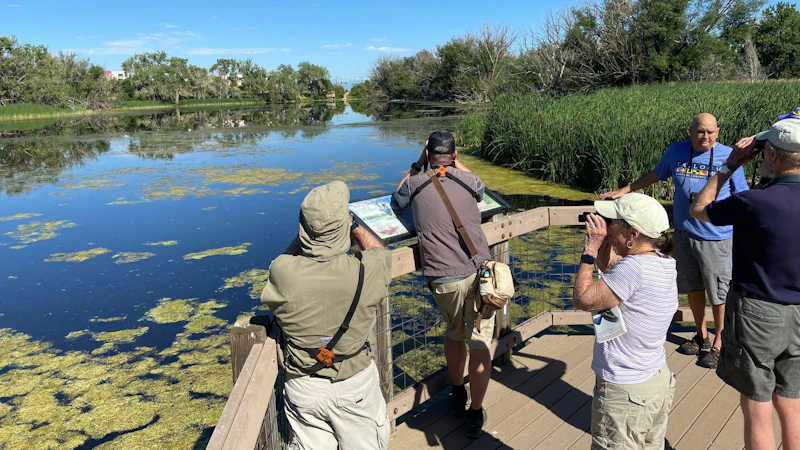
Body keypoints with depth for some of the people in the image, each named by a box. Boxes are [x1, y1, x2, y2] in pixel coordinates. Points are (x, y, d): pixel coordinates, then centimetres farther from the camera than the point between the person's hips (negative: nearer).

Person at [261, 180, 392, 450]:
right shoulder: (365, 272, -25)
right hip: (356, 383, 0)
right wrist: (354, 225, 12)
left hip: (303, 386, 1)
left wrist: (305, 231, 4)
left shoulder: (283, 273, -23)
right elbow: (379, 251, 2)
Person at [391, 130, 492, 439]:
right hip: (478, 274, 0)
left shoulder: (416, 183, 1)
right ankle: (475, 415, 20)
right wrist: (456, 163, 34)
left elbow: (396, 203, 24)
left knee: (454, 333, 26)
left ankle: (457, 396, 40)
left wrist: (417, 166, 24)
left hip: (444, 280, 0)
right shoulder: (468, 179, 4)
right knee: (479, 345, 10)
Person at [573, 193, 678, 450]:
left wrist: (590, 249, -17)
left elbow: (582, 299, -24)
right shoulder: (663, 262, 0)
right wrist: (603, 244, -2)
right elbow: (609, 268, 14)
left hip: (625, 393, -9)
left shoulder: (633, 267, -28)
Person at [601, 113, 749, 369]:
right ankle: (701, 336, 36)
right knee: (693, 288, 16)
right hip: (684, 233, 3)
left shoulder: (728, 156, -6)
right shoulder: (676, 151, 1)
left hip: (716, 237, -3)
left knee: (719, 293, 5)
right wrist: (624, 191, 19)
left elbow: (741, 197, -1)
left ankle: (719, 343, 24)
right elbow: (655, 175, 17)